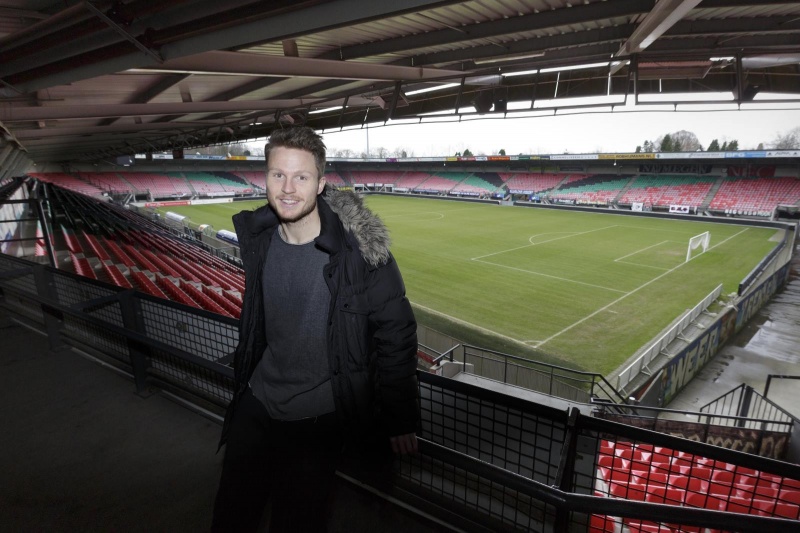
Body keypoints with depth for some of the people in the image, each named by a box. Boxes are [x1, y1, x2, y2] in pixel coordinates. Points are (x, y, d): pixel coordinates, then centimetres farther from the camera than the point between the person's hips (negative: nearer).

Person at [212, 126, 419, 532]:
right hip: (257, 403, 6)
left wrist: (399, 419, -10)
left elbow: (396, 335, -16)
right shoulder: (259, 238, -4)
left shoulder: (360, 249, -23)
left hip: (319, 418, -5)